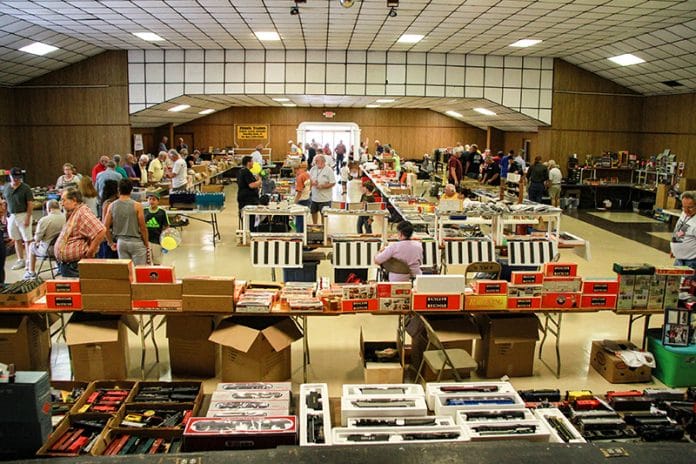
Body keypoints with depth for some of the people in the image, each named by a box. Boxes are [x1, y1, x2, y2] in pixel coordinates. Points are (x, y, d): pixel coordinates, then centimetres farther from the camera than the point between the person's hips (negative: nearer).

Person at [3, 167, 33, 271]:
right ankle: (20, 260, 20)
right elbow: (4, 202, 17)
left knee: (27, 240, -3)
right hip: (11, 216, 5)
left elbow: (30, 204, -9)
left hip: (23, 215, -5)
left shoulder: (25, 188, -7)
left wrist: (27, 218, -15)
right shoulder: (6, 187, 8)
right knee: (17, 240, 11)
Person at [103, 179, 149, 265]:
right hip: (136, 242, -4)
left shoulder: (112, 206, 1)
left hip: (120, 242, 4)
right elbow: (143, 228, -9)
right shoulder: (137, 206, -11)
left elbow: (106, 227, 2)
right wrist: (146, 243, 3)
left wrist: (111, 243, 14)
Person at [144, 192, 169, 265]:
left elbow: (166, 227, 2)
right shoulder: (144, 212, 2)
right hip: (146, 240, 1)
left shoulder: (162, 212, -2)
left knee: (157, 263, 9)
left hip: (157, 241, -1)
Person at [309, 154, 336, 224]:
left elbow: (333, 183, -13)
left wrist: (322, 186, -21)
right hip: (314, 197, 5)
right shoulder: (313, 169, 5)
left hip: (324, 198, -5)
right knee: (313, 212, 16)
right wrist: (312, 182, -13)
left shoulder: (329, 170, -10)